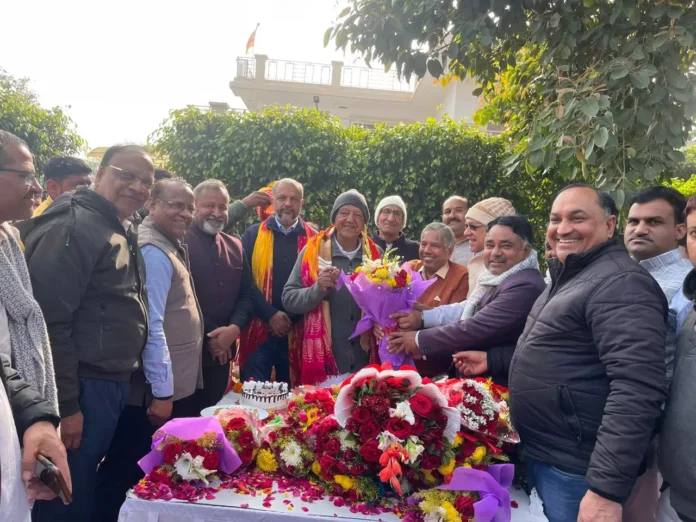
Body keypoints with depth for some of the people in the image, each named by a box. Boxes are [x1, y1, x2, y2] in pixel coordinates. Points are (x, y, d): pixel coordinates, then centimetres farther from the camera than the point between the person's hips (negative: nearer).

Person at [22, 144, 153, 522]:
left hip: (112, 384, 9)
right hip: (84, 389, -9)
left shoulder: (123, 233, 12)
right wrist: (65, 405, -21)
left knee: (87, 492, 22)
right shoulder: (74, 227, -17)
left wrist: (123, 380, 16)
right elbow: (49, 320, -23)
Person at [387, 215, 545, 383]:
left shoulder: (525, 286, -23)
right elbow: (468, 309, 5)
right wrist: (421, 317, -7)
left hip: (497, 387, -8)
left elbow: (477, 328, -25)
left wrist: (419, 340, -17)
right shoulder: (498, 279, 7)